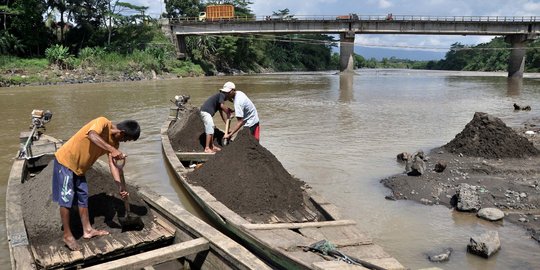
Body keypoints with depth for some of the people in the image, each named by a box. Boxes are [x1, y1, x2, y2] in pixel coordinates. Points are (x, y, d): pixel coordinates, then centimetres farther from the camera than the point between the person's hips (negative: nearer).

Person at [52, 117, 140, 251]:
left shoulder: (114, 142, 0)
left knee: (83, 197, 12)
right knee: (66, 199, -3)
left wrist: (120, 187, -16)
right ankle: (67, 235, 7)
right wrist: (112, 150, -50)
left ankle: (87, 230, 22)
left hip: (79, 167, 8)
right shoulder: (103, 122, -21)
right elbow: (92, 135, -42)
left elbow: (113, 165, -5)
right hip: (65, 160, -8)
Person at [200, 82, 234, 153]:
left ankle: (212, 146, 27)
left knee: (211, 128, 17)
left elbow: (221, 111, 24)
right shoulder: (222, 95, -9)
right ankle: (207, 148, -5)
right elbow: (222, 106, -22)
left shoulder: (221, 95, 20)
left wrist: (226, 121, 26)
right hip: (206, 112, -10)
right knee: (210, 129, -8)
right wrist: (228, 112, -5)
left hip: (207, 112, 10)